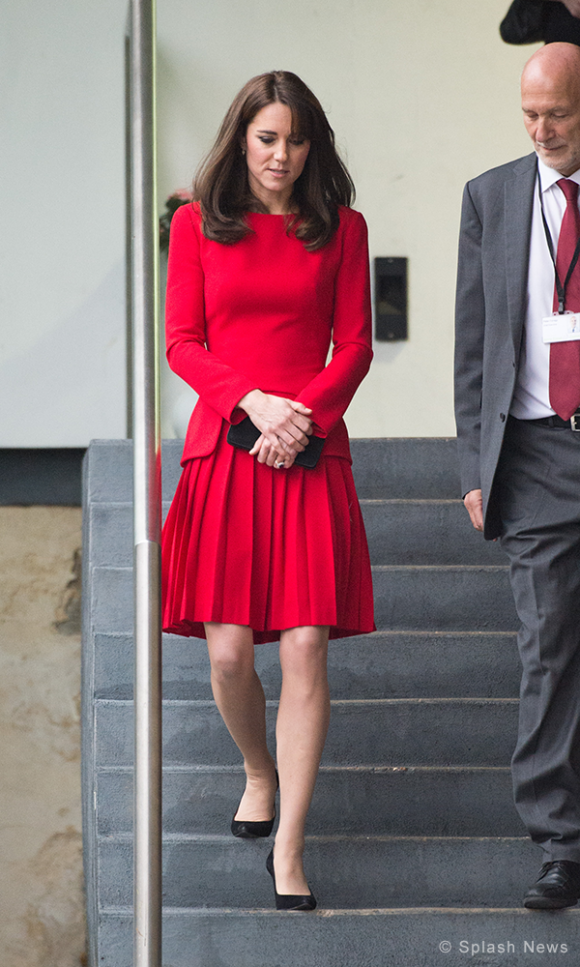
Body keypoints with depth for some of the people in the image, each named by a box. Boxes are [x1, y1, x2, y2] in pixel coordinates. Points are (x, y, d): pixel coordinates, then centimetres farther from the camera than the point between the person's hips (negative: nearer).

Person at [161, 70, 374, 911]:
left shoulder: (341, 229, 9)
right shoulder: (197, 225, 9)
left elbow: (354, 346, 6)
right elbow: (182, 344, 6)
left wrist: (302, 414, -11)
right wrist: (252, 402, -10)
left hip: (310, 454, 0)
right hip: (224, 450, 0)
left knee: (306, 647, -9)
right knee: (228, 649, -3)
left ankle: (289, 849, -6)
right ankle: (259, 773, 29)